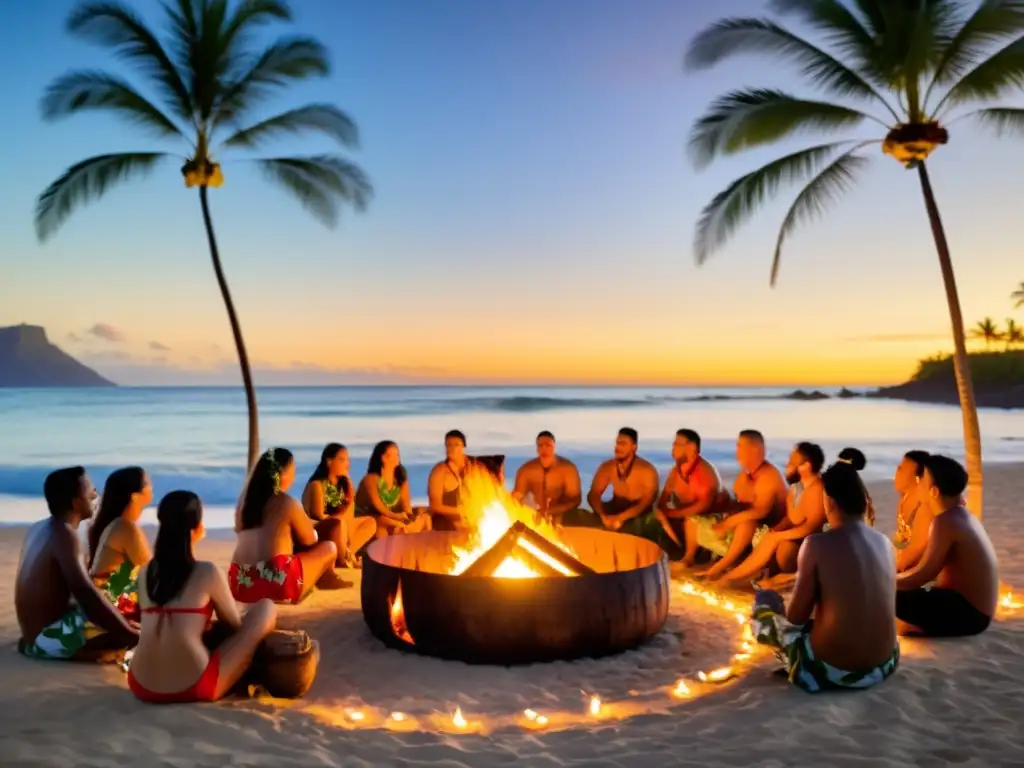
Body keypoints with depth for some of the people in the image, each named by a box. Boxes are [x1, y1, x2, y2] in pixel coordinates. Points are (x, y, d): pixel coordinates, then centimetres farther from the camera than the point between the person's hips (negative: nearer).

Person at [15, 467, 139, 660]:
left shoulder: (39, 528, 8)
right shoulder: (64, 534, -20)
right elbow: (85, 592, -31)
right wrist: (132, 634, -29)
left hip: (37, 631, 9)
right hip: (50, 635, -9)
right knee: (139, 632, -19)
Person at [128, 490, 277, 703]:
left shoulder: (146, 572, 7)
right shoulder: (208, 572, -8)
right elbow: (235, 625, 8)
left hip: (142, 686, 6)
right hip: (192, 688, -6)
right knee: (266, 608, 7)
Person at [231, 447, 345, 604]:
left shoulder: (246, 499, 10)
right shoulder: (288, 503, -6)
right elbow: (309, 540, 6)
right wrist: (308, 526, 27)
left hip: (240, 584, 7)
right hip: (275, 585, -7)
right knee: (329, 548, 15)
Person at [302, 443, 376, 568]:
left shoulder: (343, 482, 4)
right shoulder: (317, 484, -16)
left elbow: (349, 517, -1)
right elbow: (319, 516, -20)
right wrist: (341, 514, -12)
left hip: (336, 529, 8)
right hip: (314, 530, -8)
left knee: (370, 522, 8)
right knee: (339, 522, -36)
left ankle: (347, 553, -12)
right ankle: (342, 560, -16)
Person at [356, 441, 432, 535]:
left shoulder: (401, 477, 5)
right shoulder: (371, 478, -15)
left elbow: (405, 500, -7)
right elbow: (377, 504, -28)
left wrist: (409, 515, -29)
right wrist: (394, 516, -44)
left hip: (390, 517, 7)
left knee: (424, 517, -9)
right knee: (383, 522, -40)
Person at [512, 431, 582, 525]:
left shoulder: (568, 468, -14)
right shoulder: (526, 470, -9)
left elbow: (575, 500, -17)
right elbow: (516, 498, -6)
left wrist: (550, 511, -30)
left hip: (564, 516, -2)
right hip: (537, 517, 3)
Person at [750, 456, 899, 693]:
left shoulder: (818, 544, -17)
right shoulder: (885, 543, 0)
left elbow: (795, 617, -9)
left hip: (829, 670, -6)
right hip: (884, 666, 6)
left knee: (764, 600, 15)